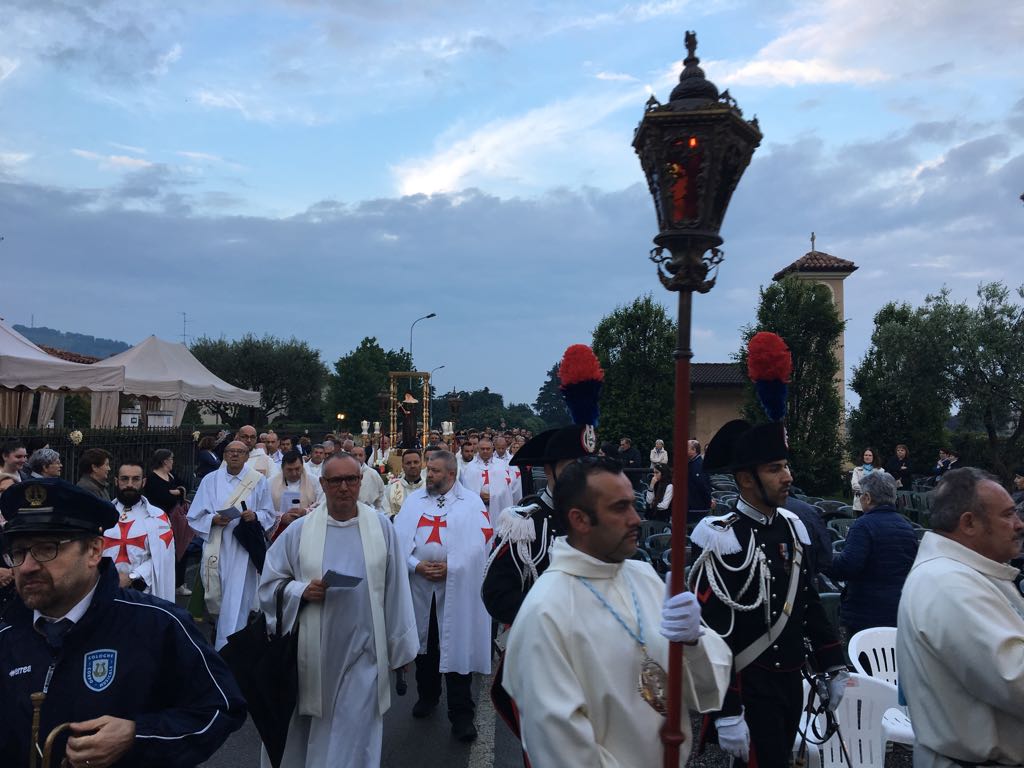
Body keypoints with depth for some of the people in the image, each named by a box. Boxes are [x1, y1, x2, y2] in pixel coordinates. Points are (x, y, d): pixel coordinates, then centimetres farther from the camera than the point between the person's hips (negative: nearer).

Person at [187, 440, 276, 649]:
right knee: (217, 598, 8)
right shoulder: (210, 480, 6)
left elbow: (270, 516, 7)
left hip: (244, 549, -2)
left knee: (236, 602, -5)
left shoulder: (258, 481, 3)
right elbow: (195, 516, 5)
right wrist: (214, 519, -14)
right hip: (216, 549, 2)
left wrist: (255, 516, -14)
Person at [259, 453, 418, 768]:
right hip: (316, 653, 1)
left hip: (364, 650, -1)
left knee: (356, 735, 4)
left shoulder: (381, 527, -2)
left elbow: (396, 590, 1)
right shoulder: (299, 530, -2)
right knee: (313, 729, 15)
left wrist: (400, 646, 4)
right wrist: (302, 591, -15)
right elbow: (271, 582, 5)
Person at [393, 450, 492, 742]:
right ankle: (427, 695, 37)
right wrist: (416, 565, -10)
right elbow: (399, 537, 3)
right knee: (424, 643, 16)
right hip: (420, 584, 3)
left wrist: (451, 566, -13)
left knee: (457, 647, -1)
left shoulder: (471, 502, -1)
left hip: (457, 586, -3)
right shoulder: (413, 500, 8)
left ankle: (461, 713, 9)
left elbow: (481, 542, -7)